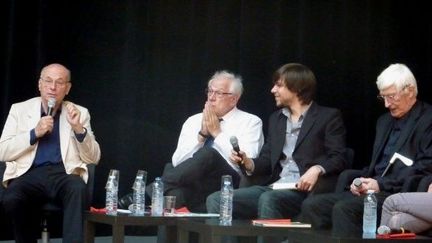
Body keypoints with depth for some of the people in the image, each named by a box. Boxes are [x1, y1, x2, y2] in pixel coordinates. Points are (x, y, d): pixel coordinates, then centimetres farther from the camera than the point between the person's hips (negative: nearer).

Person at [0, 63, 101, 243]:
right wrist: (34, 133, -9)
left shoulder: (79, 113, 13)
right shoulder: (20, 109, 11)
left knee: (78, 189, -35)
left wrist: (78, 128, -9)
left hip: (64, 174, 0)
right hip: (28, 174, 0)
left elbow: (93, 159, 7)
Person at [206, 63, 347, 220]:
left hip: (305, 190, -6)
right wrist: (248, 163, -1)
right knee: (215, 200, -13)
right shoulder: (276, 119, 25)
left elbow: (338, 159, -4)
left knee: (268, 199, -37)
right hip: (274, 187, 6)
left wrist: (317, 169, -23)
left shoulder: (328, 117, 5)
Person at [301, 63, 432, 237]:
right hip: (374, 190, 8)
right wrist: (360, 180, 4)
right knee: (311, 205, -11)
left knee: (344, 209, -32)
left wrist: (381, 184, -16)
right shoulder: (385, 121, 24)